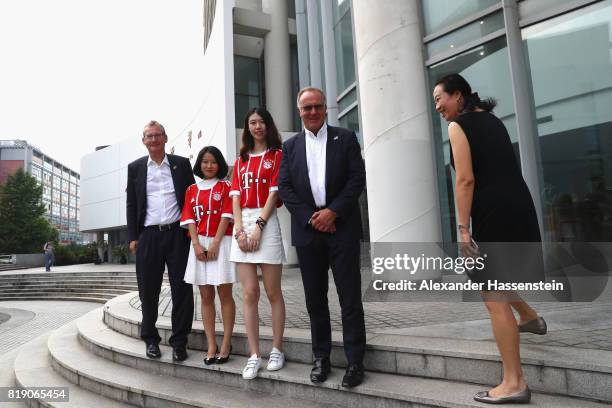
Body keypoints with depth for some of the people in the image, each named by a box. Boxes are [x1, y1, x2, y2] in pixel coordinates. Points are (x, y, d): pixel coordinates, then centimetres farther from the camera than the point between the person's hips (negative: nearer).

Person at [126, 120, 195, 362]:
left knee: (182, 288, -1)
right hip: (148, 235, 1)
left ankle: (179, 341, 10)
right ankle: (150, 339, 23)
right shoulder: (135, 168, 10)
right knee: (148, 290, 7)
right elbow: (131, 204, 10)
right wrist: (132, 237, 2)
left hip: (177, 233, -1)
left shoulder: (181, 164, 7)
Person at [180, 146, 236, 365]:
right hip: (199, 244, 4)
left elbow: (226, 216, -6)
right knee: (206, 296, 5)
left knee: (224, 293, -1)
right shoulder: (191, 190, 14)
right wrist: (197, 245, -8)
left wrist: (215, 244, -14)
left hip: (221, 243, -3)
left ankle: (226, 344, 6)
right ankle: (211, 346, 10)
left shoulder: (225, 186, 4)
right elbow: (190, 219, 5)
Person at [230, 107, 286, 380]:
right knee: (249, 293, 1)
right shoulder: (241, 160, 20)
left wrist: (258, 226, -13)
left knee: (273, 292, 2)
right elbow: (236, 197, 9)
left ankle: (276, 350, 14)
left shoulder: (277, 155, 6)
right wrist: (239, 230, -5)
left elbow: (274, 193, -4)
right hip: (242, 226, 4)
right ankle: (254, 355, 7)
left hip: (266, 224, -4)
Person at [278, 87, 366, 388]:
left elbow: (358, 178, -2)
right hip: (307, 230, 2)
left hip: (342, 228, -2)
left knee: (350, 297, 1)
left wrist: (333, 211, -12)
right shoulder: (290, 146, 12)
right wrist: (311, 217, -8)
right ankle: (321, 358, 22)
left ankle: (355, 361, 11)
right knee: (315, 298, 9)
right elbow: (284, 188, 4)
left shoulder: (345, 138, 6)